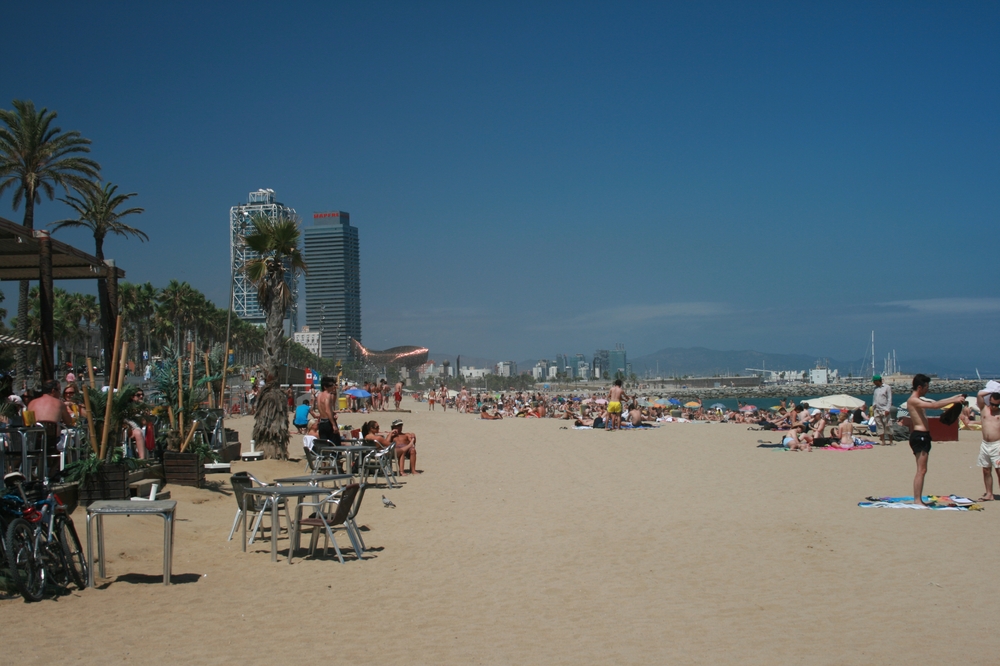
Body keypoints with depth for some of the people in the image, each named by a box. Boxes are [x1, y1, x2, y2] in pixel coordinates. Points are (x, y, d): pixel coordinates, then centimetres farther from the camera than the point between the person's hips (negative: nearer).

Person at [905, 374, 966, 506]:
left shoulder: (918, 401, 20)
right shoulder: (913, 400, -14)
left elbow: (935, 403, 25)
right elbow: (934, 405, -24)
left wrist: (955, 397, 19)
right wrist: (954, 400, -19)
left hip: (922, 436, 11)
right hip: (919, 436, -11)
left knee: (922, 470, 12)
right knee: (921, 470, -11)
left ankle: (919, 499, 15)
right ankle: (917, 500, -11)